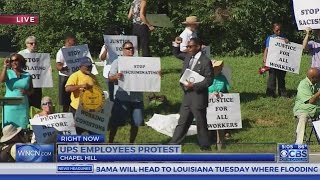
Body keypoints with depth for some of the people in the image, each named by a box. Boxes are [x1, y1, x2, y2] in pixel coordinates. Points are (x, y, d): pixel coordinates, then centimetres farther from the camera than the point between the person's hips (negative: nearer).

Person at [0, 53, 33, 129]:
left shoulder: (27, 75, 8)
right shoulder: (8, 73, 4)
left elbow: (31, 90, 13)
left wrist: (26, 92, -8)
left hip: (22, 106, 1)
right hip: (10, 106, -1)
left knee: (22, 127, -1)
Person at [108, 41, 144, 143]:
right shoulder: (117, 62, 2)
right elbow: (110, 77, -7)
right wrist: (116, 76, -30)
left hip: (137, 97, 4)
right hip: (122, 97, -4)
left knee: (136, 123, 7)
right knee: (115, 122, -3)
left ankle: (131, 143, 19)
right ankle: (110, 142, 5)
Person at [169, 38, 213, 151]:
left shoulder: (205, 61, -11)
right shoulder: (188, 59, 12)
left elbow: (209, 80, -13)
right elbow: (182, 75, 19)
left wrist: (194, 86, -18)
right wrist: (183, 85, -1)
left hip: (198, 97, -7)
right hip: (187, 96, 7)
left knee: (201, 123, 3)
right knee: (182, 123, 8)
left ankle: (205, 147, 15)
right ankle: (173, 145, 8)